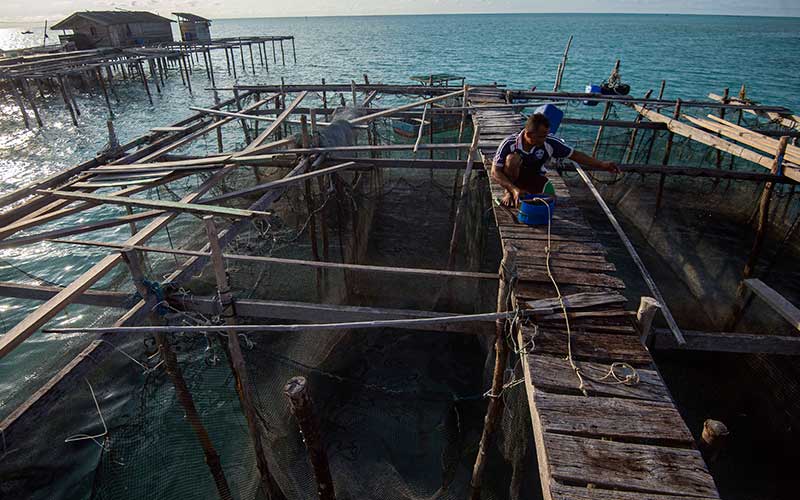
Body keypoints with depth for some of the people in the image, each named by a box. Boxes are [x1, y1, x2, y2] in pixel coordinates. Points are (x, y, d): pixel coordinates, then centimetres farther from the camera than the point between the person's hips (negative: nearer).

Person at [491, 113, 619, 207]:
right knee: (512, 158, -35)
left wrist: (602, 165, -14)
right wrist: (514, 189, -40)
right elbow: (495, 172, -28)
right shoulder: (510, 143, -28)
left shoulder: (550, 142, -21)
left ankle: (527, 190, 10)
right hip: (514, 175, -3)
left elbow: (575, 155, -9)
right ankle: (509, 193, -10)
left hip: (535, 176, 3)